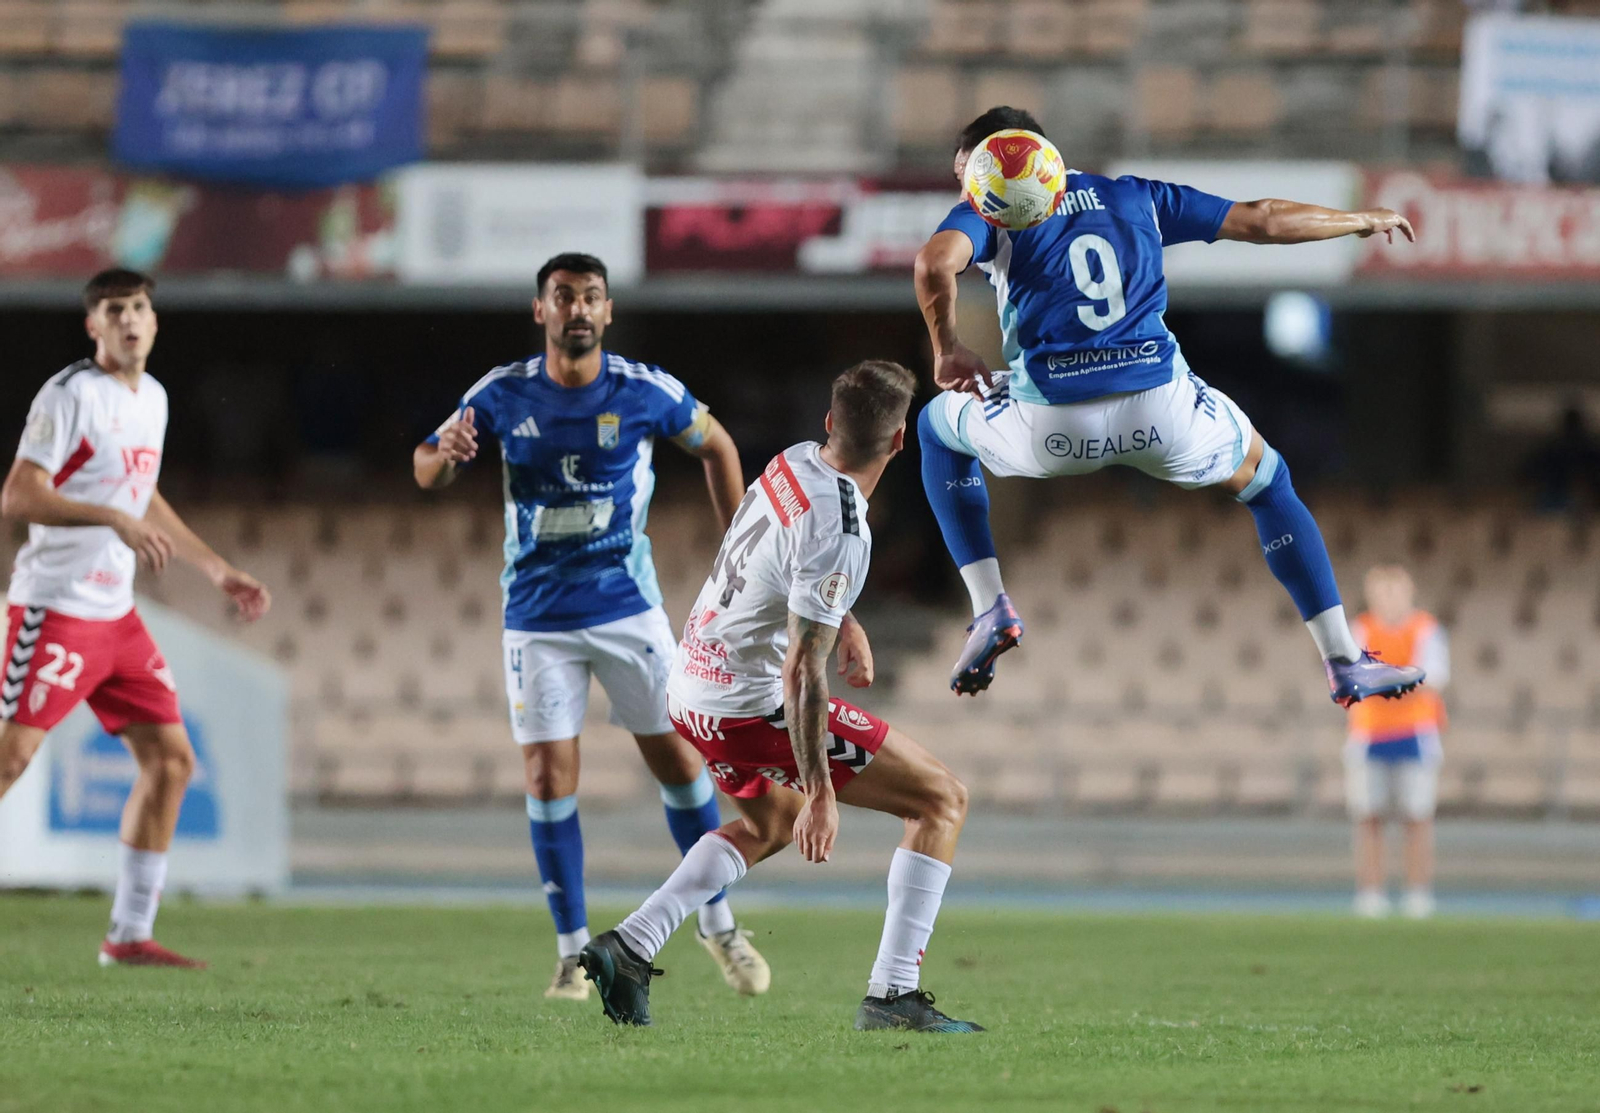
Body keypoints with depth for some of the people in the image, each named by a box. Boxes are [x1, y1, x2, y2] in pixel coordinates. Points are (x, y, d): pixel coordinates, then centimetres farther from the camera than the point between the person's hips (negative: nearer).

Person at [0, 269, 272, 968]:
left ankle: (129, 935, 13)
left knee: (170, 760, 6)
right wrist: (117, 520, -28)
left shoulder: (152, 398, 14)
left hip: (115, 614, 8)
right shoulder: (70, 395, -12)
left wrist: (217, 571, 28)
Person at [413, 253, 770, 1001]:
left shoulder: (644, 392, -8)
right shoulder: (502, 394, -6)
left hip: (627, 606, 0)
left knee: (678, 762, 3)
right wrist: (444, 457, -22)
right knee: (549, 778, -5)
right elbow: (426, 469, 2)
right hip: (538, 619, 0)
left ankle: (718, 923, 21)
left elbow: (716, 446, 8)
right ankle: (574, 953, 7)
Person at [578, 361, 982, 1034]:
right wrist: (819, 794, -22)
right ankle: (893, 995, -8)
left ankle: (628, 948, 20)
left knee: (769, 824, 35)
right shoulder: (839, 534, -25)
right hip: (755, 705, -9)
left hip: (692, 688, 9)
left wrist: (845, 623, 18)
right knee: (942, 800, -1)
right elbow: (802, 672, -26)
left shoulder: (794, 463, 1)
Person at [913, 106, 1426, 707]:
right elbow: (1262, 220, 22)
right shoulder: (1134, 198, 21)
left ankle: (991, 608, 18)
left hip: (1050, 424, -2)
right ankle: (1346, 663, 23)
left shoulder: (989, 213, 10)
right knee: (1264, 479, 32)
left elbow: (936, 260, -14)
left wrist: (948, 351, 2)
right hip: (1163, 413, 2)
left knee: (938, 426, 31)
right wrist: (1363, 221, 37)